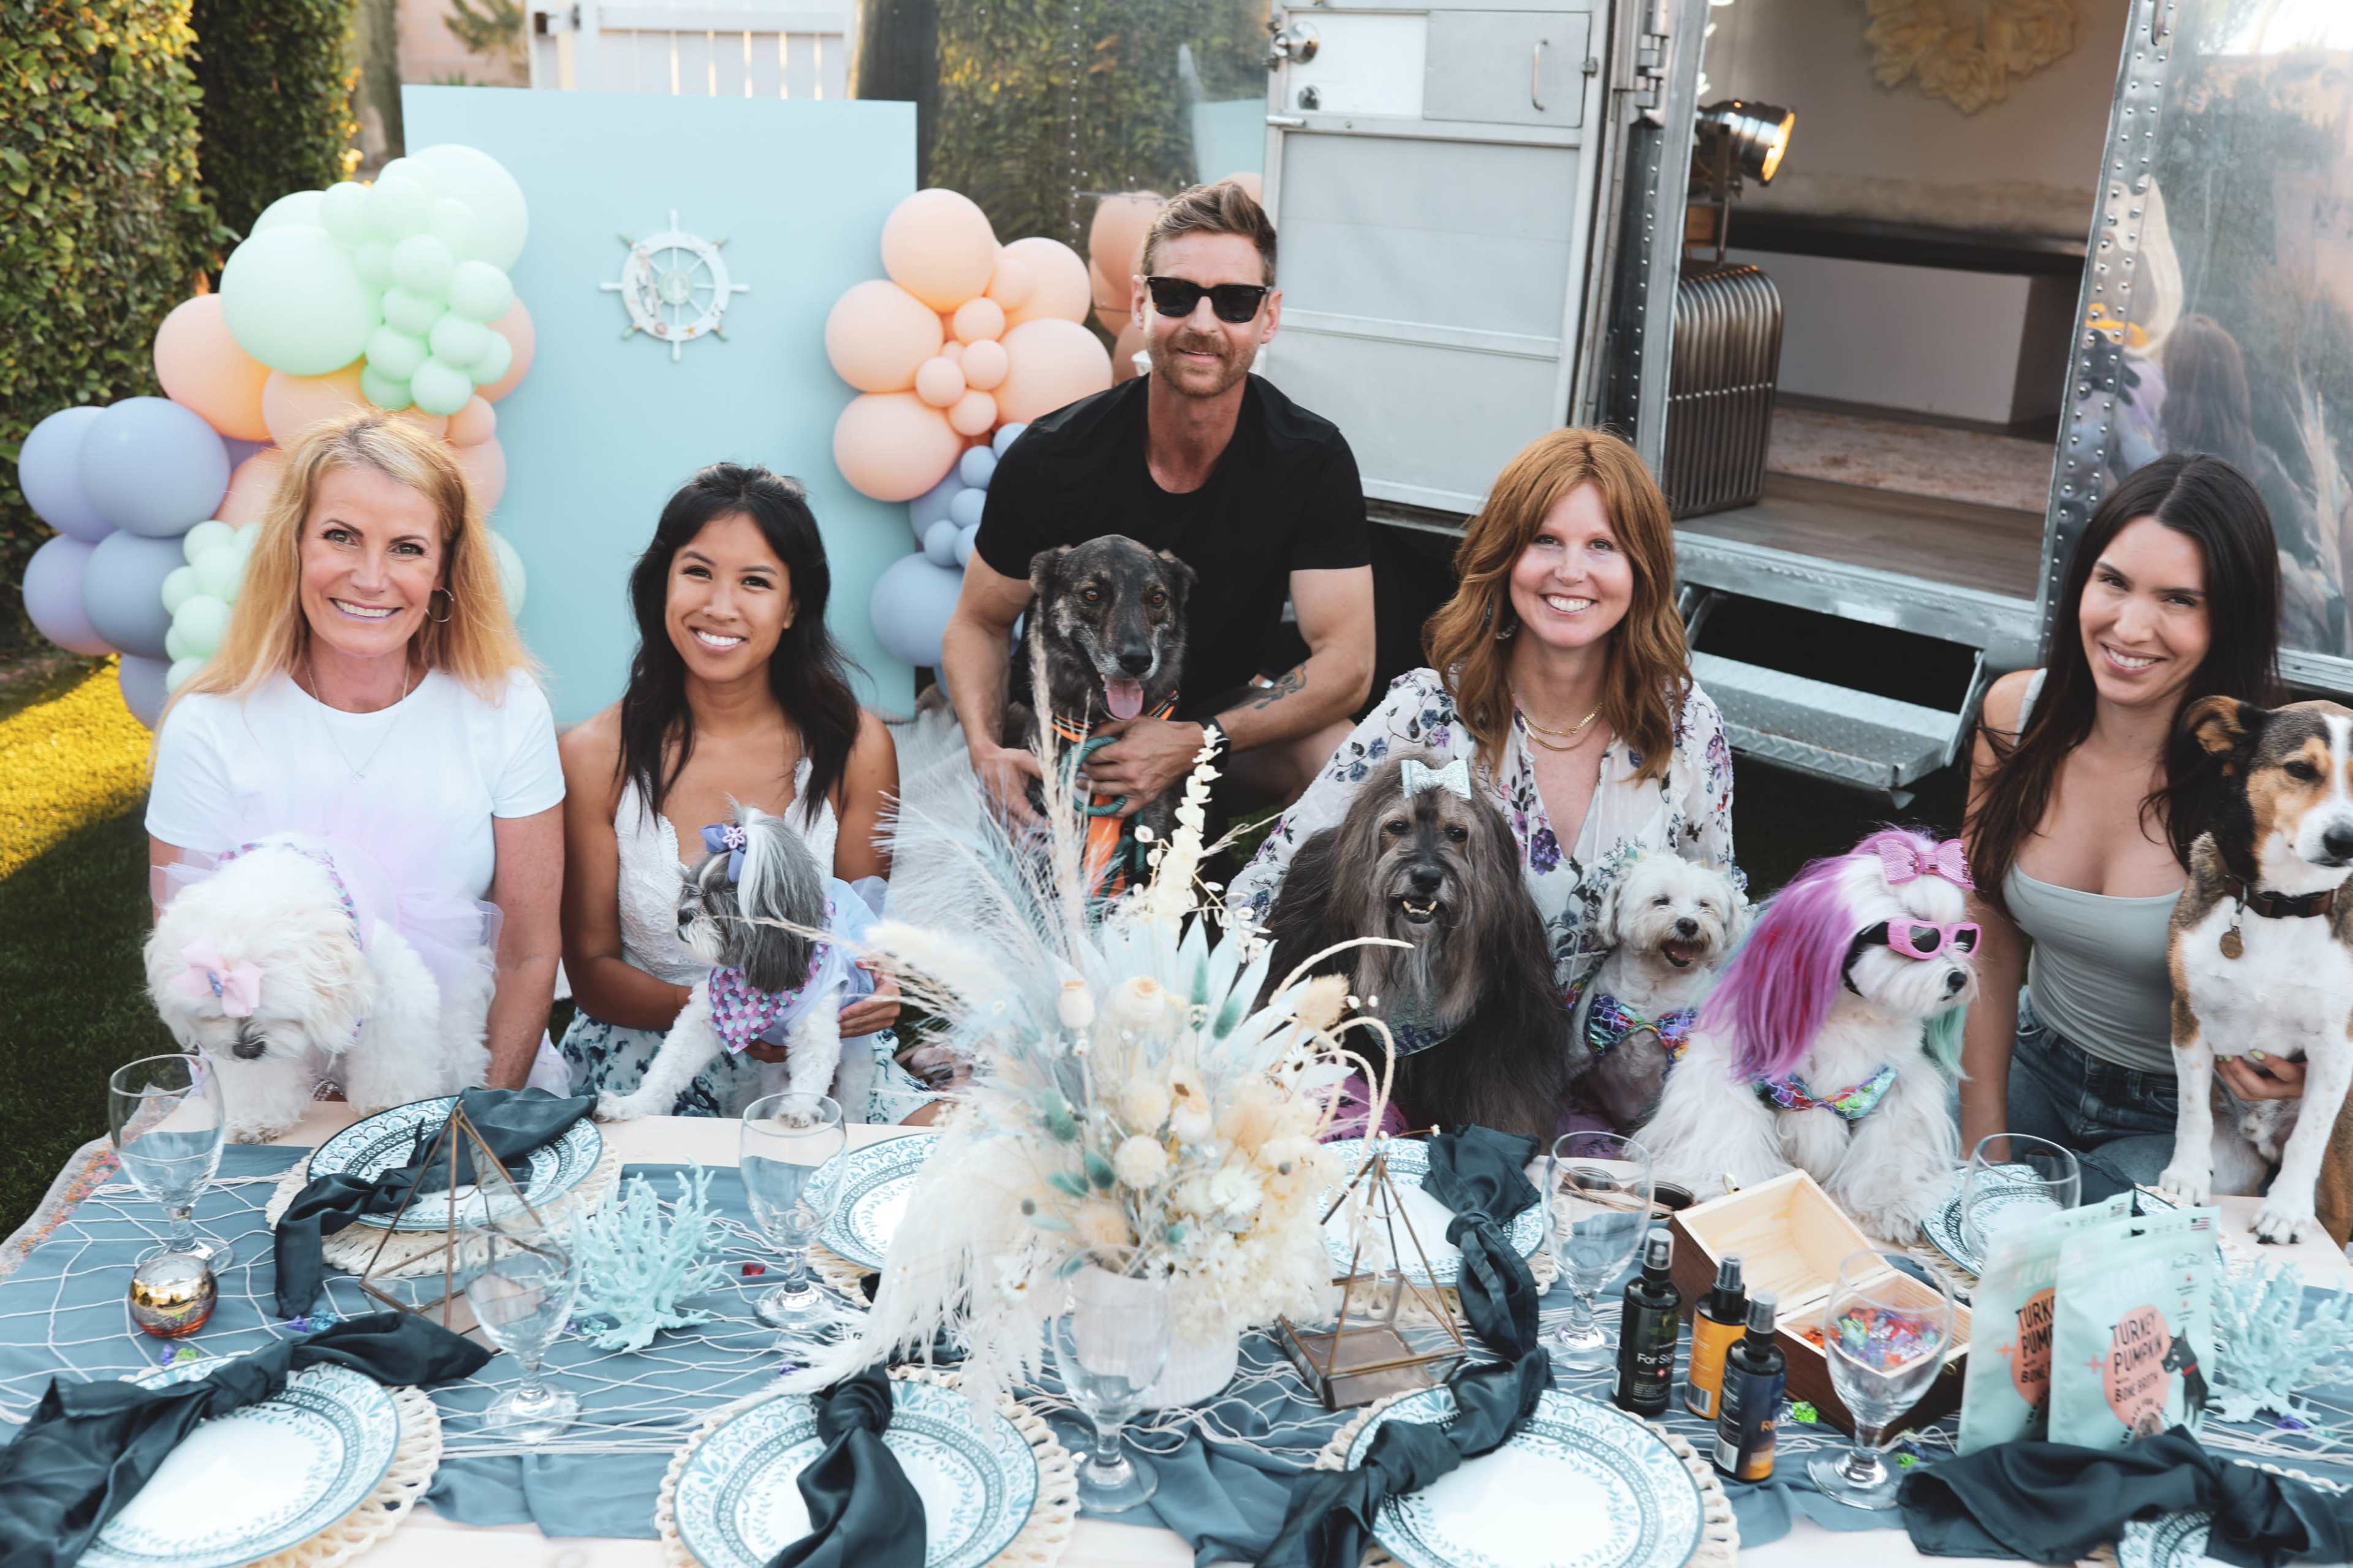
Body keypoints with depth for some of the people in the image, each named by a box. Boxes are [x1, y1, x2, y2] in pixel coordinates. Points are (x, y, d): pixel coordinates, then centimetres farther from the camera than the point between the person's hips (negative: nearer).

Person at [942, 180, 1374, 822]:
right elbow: (979, 624, -5)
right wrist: (986, 750, -26)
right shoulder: (1050, 458, -18)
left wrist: (1194, 742, -32)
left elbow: (1346, 665, -19)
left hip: (1221, 710, 1)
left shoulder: (1312, 461, -17)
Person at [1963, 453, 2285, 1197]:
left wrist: (2297, 1070, -30)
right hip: (2036, 1061, 4)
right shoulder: (2015, 712, -10)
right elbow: (1990, 948, -2)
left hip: (2184, 1116, -4)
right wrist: (1984, 1141, -3)